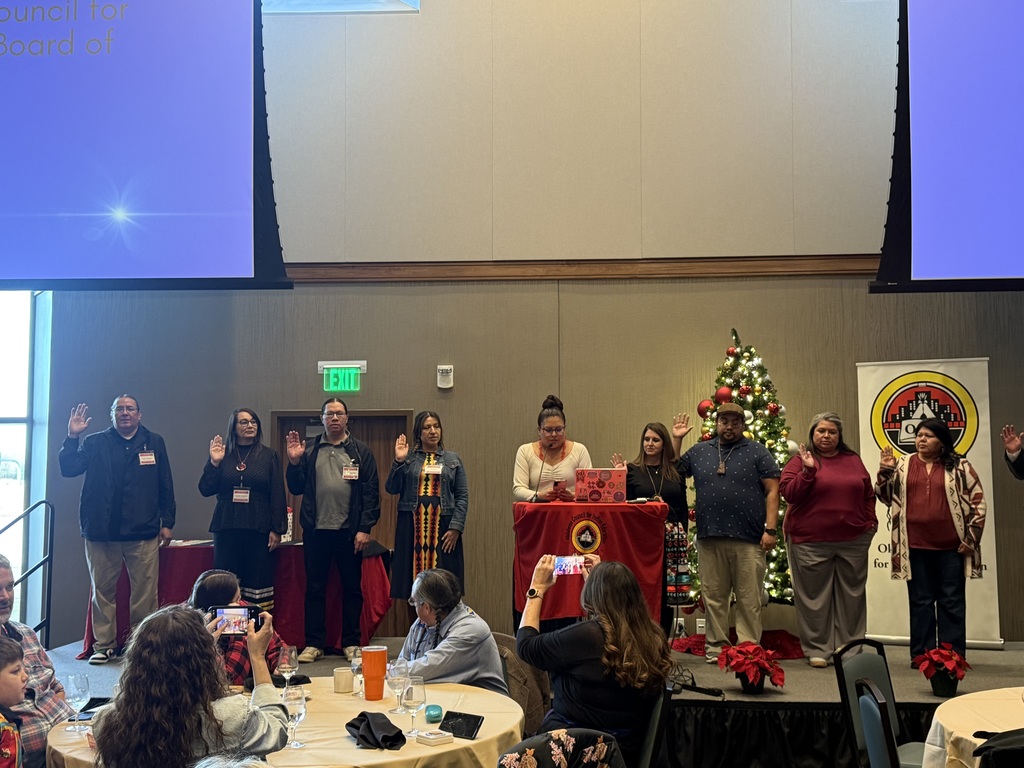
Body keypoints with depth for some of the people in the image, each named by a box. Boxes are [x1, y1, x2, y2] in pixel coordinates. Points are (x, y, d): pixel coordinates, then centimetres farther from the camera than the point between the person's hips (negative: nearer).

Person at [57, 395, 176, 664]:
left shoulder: (154, 443, 8)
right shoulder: (94, 443, 9)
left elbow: (165, 486, 8)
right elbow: (68, 469, -3)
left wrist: (167, 522, 4)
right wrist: (72, 437, -13)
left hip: (143, 533, -1)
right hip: (101, 533, 1)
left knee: (145, 593, -1)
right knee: (103, 591, 7)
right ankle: (104, 645, 17)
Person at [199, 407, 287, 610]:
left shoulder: (269, 456, 5)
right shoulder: (223, 455, 8)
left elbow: (278, 495, 2)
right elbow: (205, 490, 5)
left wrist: (277, 529, -3)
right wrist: (214, 463, -7)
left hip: (258, 528, -1)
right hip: (226, 527, 1)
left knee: (258, 579, -1)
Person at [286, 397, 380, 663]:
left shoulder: (361, 451, 3)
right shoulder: (309, 450, 9)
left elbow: (371, 492, -2)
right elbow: (296, 488, 8)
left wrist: (365, 528, -8)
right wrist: (294, 462, -8)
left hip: (349, 531, -2)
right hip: (316, 530, 2)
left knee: (352, 588, 6)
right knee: (314, 588, 7)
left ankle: (351, 643, 16)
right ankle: (314, 644, 16)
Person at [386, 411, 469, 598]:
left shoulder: (453, 459, 11)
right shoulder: (407, 459, 11)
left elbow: (463, 496, 5)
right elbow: (391, 489, 2)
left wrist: (456, 527, -6)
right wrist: (399, 461, -8)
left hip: (443, 528, 0)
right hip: (412, 527, 0)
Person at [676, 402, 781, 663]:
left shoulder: (757, 452, 6)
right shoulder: (698, 452, 14)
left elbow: (772, 491, 0)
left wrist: (770, 529, -7)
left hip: (748, 539, -2)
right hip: (709, 538, 3)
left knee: (749, 599, 1)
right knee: (713, 597, 7)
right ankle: (715, 646, 17)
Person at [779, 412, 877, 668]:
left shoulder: (853, 460, 13)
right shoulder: (800, 461, 0)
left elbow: (868, 494, 19)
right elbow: (788, 493, -9)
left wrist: (871, 521, 9)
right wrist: (808, 470, -19)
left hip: (853, 541, 4)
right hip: (810, 542, -4)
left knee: (851, 595, 9)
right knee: (814, 596, 1)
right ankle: (817, 650, 10)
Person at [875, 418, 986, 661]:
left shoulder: (960, 466, 2)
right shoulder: (902, 465, 7)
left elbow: (978, 502, 2)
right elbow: (886, 497, 8)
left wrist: (971, 538, -3)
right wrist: (885, 471, -7)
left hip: (952, 547, -2)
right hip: (915, 547, 2)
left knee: (952, 601, 4)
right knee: (920, 601, 7)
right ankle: (922, 655, 14)